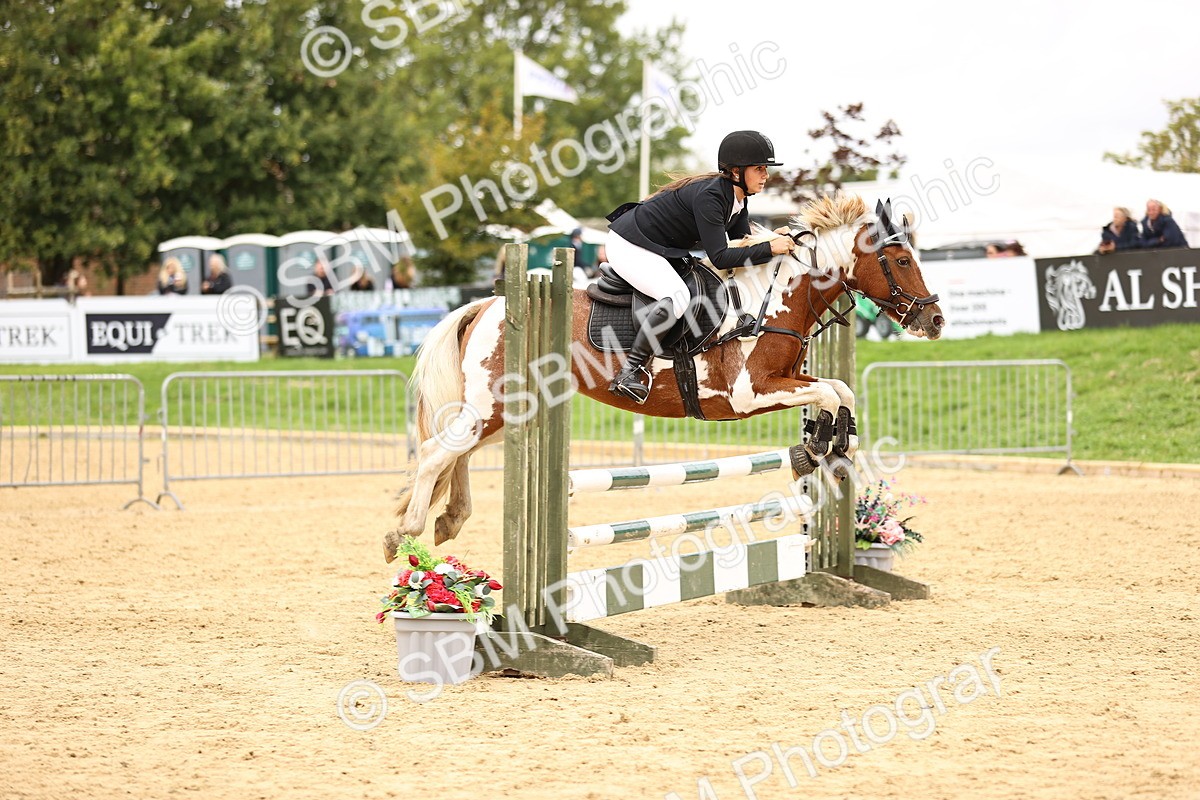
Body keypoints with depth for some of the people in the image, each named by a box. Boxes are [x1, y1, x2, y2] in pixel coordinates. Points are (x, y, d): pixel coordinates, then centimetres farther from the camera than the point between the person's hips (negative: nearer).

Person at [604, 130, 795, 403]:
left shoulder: (737, 199, 2)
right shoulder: (709, 196, -28)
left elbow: (743, 245, 5)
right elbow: (720, 257, -31)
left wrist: (773, 238, -13)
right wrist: (769, 248, -30)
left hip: (660, 251, 11)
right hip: (629, 246, -11)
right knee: (677, 296, -30)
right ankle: (628, 372, -26)